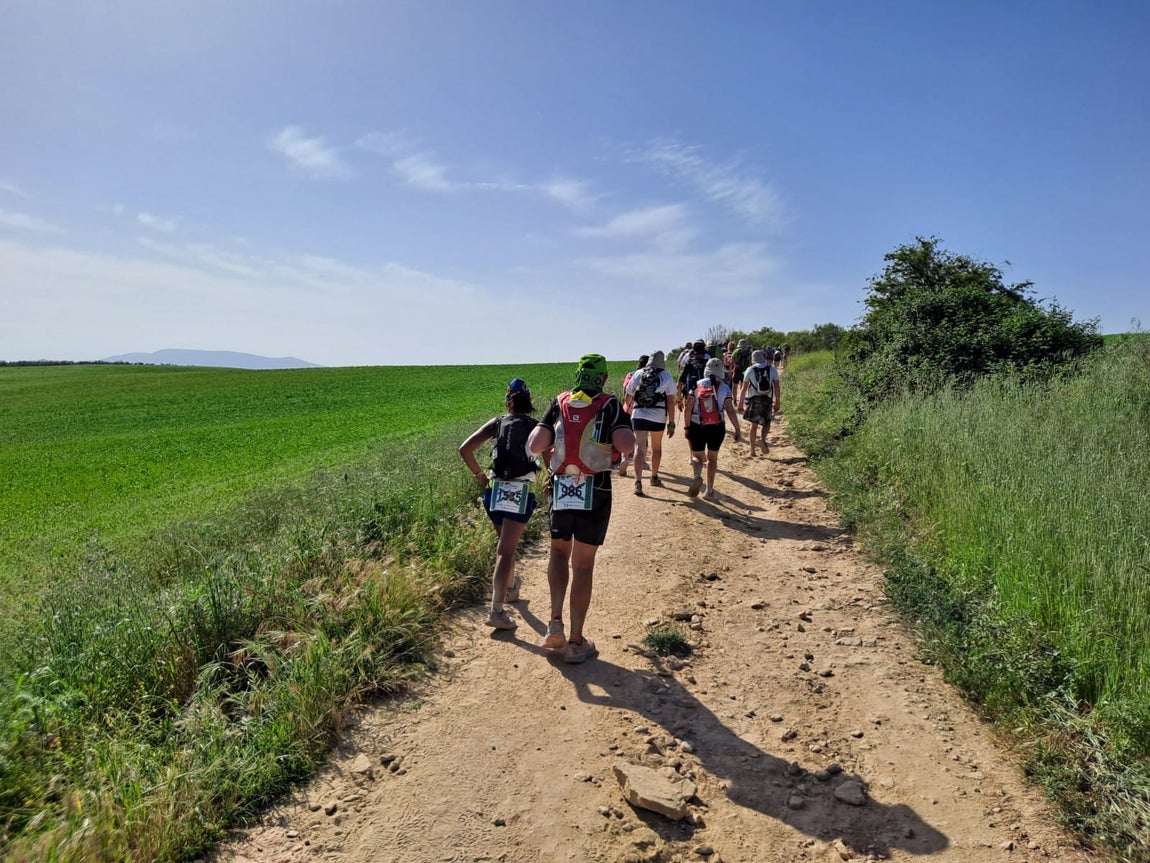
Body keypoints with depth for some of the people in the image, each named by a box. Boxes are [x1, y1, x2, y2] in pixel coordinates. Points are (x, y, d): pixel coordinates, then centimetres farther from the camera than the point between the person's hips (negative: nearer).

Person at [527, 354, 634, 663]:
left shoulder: (559, 403, 5)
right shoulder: (610, 405, -1)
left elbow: (535, 445, -4)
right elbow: (626, 445, -16)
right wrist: (624, 421, 5)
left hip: (560, 490, 2)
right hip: (595, 492, -2)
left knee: (559, 551, 23)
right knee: (583, 564, 7)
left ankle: (555, 623, 10)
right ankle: (576, 642, 12)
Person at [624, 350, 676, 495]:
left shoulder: (638, 374, 5)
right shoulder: (666, 376, 0)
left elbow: (628, 397, 12)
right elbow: (671, 401, -6)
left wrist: (630, 407, 35)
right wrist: (671, 423, -2)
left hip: (639, 415, 0)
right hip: (658, 417, 0)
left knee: (640, 448, -5)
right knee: (657, 448, 19)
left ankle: (638, 481, -20)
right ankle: (654, 477, 34)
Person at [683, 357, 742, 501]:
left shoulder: (697, 385, 0)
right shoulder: (724, 388, -3)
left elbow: (687, 408, -3)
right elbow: (730, 411, -9)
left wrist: (687, 426, 8)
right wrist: (737, 430, -4)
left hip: (697, 427, 0)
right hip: (717, 428, 0)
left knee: (697, 456, 14)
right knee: (712, 458, 16)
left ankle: (697, 476, -18)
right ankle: (709, 491, 17)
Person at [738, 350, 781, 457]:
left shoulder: (750, 370, 0)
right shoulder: (772, 369, 3)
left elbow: (744, 388, 0)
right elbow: (776, 387, 0)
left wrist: (740, 401, 10)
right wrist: (777, 402, 5)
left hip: (754, 400, 0)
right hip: (767, 400, 0)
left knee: (754, 424, 9)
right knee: (767, 423, 17)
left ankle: (752, 450, 10)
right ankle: (763, 439, -13)